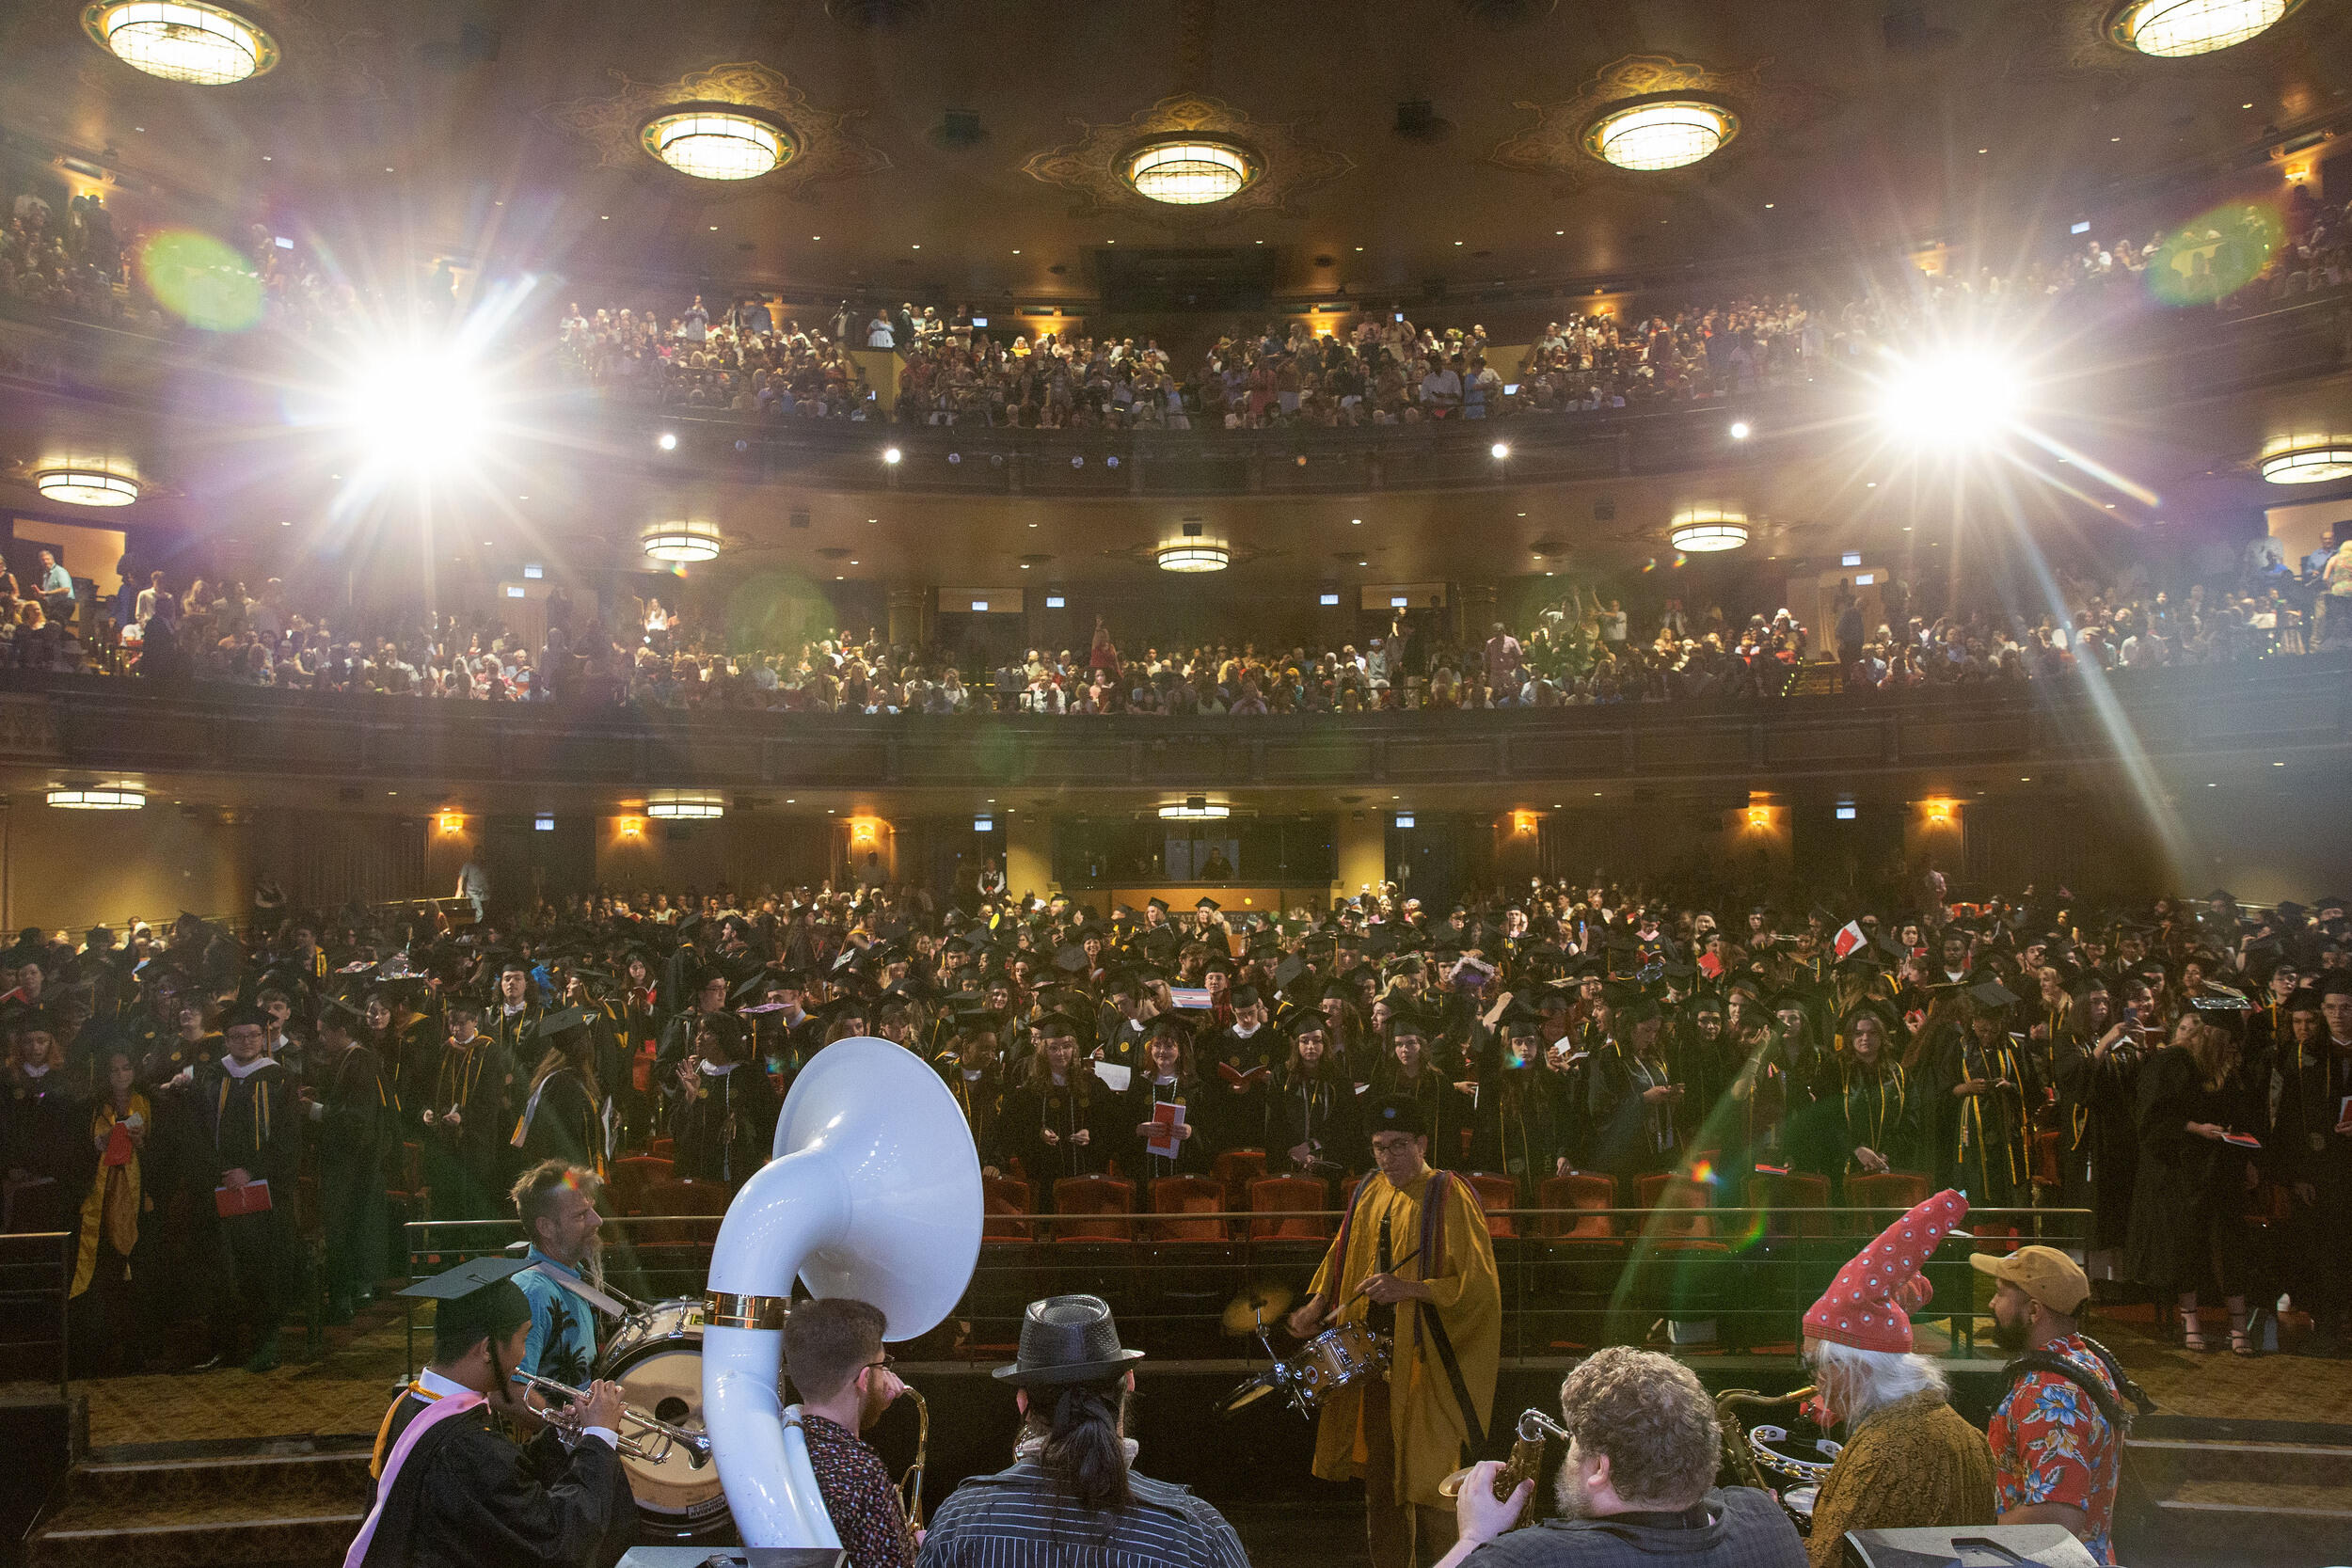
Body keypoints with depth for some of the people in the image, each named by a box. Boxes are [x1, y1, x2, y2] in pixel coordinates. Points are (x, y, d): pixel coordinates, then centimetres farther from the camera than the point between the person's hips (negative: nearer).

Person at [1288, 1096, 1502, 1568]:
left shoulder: (1448, 1196, -10)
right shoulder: (1369, 1193, 9)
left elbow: (1477, 1284, -15)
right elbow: (1341, 1255, 21)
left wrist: (1410, 1289, -24)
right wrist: (1318, 1303, 5)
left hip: (1427, 1359, -6)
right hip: (1375, 1353, 6)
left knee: (1425, 1477, -3)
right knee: (1380, 1476, 13)